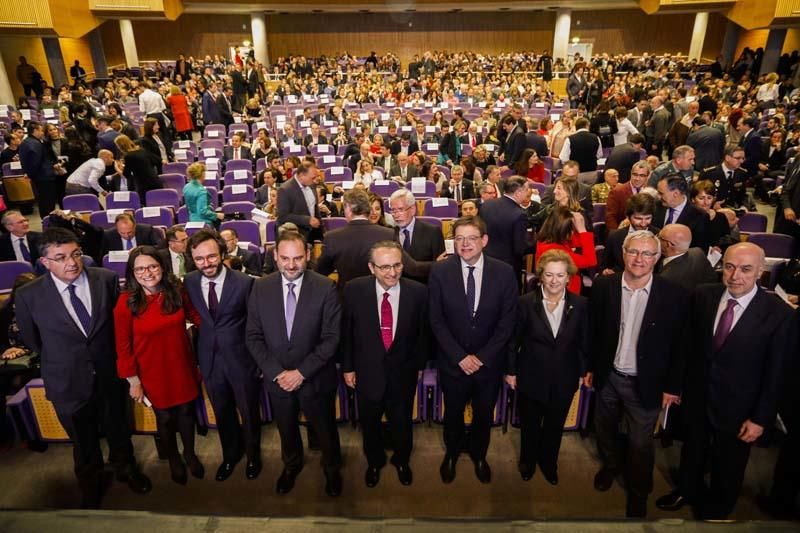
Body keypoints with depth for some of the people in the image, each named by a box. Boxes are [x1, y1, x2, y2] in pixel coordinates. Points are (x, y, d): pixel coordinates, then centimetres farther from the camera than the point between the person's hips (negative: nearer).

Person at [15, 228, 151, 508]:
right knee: (83, 442, 22)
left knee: (118, 430, 23)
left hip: (109, 375, 1)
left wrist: (114, 356, 7)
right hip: (68, 382, 0)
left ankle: (125, 468, 53)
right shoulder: (29, 295, -16)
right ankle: (91, 485, 50)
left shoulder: (107, 279, -14)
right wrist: (61, 360, 11)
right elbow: (31, 339, 2)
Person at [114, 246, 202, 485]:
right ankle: (173, 460, 45)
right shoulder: (126, 302, -18)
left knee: (186, 411, 18)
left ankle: (190, 454, 45)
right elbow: (123, 346, -11)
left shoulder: (176, 290, -9)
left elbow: (192, 313, 10)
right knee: (164, 417, 17)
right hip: (153, 372, -2)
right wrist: (133, 380, -8)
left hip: (182, 366, 2)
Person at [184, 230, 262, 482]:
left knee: (249, 412, 17)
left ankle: (253, 454, 44)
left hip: (241, 359, -3)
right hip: (209, 360, 4)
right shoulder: (190, 282, -7)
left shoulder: (244, 282, -20)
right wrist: (197, 355, 5)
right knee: (222, 413, 23)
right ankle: (230, 454, 49)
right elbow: (194, 318, 6)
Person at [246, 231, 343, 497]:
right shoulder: (261, 288, -9)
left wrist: (301, 372, -19)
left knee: (325, 430, 19)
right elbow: (253, 336, -5)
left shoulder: (325, 288, -17)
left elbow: (331, 338, -16)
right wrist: (276, 372, -14)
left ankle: (332, 468, 50)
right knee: (286, 430, 26)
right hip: (277, 378, 2)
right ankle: (291, 464, 57)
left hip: (315, 378, -2)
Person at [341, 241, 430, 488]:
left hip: (403, 372, 0)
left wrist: (419, 365, 6)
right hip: (367, 371, 0)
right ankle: (374, 462, 52)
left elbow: (423, 332, -3)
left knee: (402, 422, 22)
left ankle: (402, 461, 52)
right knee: (369, 423, 22)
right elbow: (346, 332, -5)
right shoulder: (354, 290, -17)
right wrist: (347, 367, -1)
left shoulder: (418, 292, -17)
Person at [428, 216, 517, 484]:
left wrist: (482, 357, -13)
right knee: (453, 412, 20)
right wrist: (460, 357, -14)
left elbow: (507, 322, -9)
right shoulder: (440, 271, -12)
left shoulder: (504, 272, -12)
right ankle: (451, 453, 49)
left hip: (489, 361, 1)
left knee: (484, 414, 21)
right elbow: (436, 321, -10)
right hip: (453, 361, 0)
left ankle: (479, 455, 50)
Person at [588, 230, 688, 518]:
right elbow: (594, 330, 0)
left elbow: (679, 346, -7)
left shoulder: (674, 295, -16)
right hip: (608, 376, 3)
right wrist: (590, 367, 4)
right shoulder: (603, 286, -10)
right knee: (604, 429, 24)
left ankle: (638, 494, 39)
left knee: (641, 444, 12)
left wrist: (672, 386, -4)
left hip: (645, 383, -2)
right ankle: (611, 464, 54)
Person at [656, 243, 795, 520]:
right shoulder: (703, 295, -11)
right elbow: (690, 344, -1)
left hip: (737, 407, -2)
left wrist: (761, 419, -10)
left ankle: (716, 509, 50)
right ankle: (687, 490, 55)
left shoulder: (779, 313, -20)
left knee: (727, 467, 22)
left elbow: (776, 374, -13)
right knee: (692, 452, 26)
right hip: (696, 396, 3)